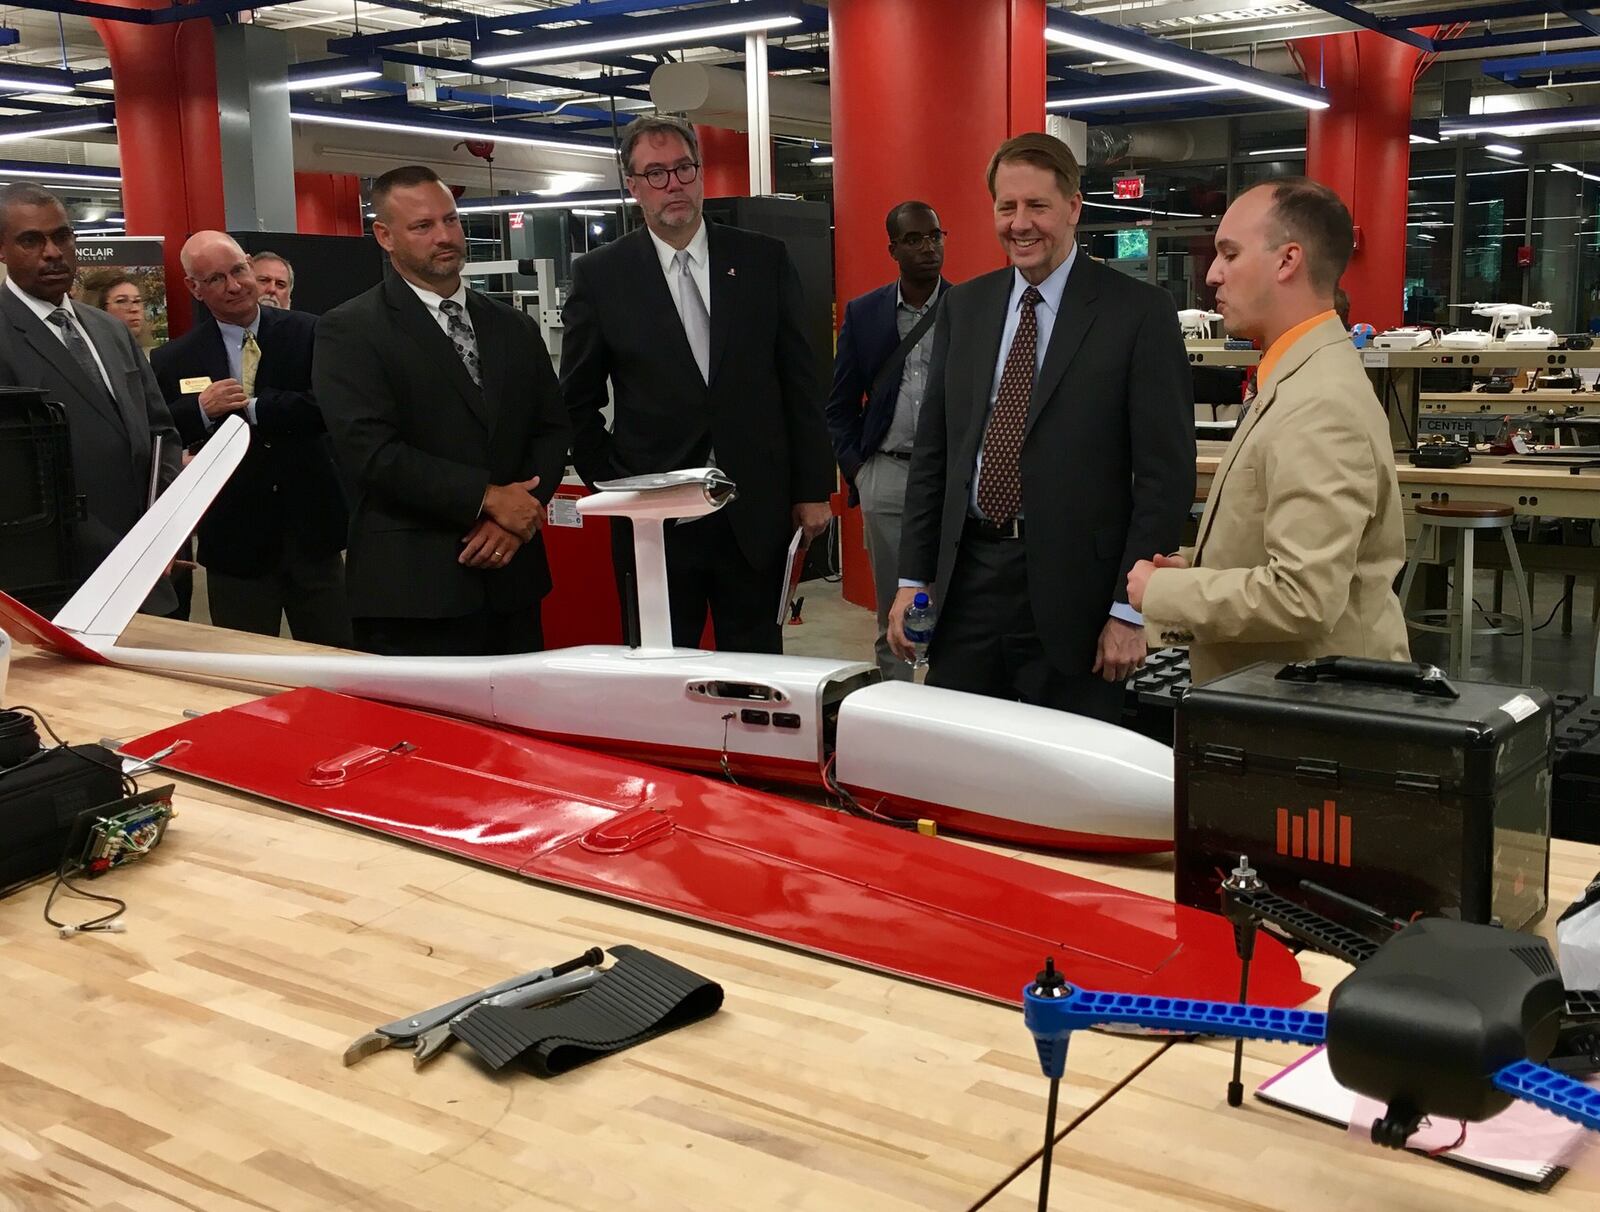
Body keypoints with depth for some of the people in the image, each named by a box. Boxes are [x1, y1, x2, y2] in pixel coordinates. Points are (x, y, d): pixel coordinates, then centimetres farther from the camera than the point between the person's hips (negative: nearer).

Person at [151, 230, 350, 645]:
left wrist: (251, 407, -15)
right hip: (235, 543, 0)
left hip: (312, 532, 0)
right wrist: (201, 409, -19)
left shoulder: (308, 334, -1)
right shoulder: (172, 361, 1)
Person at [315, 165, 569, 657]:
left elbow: (550, 432, 11)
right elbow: (371, 451, -13)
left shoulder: (515, 328, 15)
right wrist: (487, 497, -15)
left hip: (512, 580, 5)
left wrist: (516, 518, -7)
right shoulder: (349, 331, -3)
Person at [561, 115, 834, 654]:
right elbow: (577, 402, 8)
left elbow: (800, 382, 5)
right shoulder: (600, 275, 2)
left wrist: (813, 488, 2)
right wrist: (613, 481, 0)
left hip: (756, 513, 1)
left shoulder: (764, 259, 5)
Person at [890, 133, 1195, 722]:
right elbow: (932, 449, 12)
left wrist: (1130, 609, -10)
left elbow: (1167, 471, -7)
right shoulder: (963, 306, 10)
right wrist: (912, 579, 7)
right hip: (966, 578, 4)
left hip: (1072, 588, -4)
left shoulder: (1139, 312, -5)